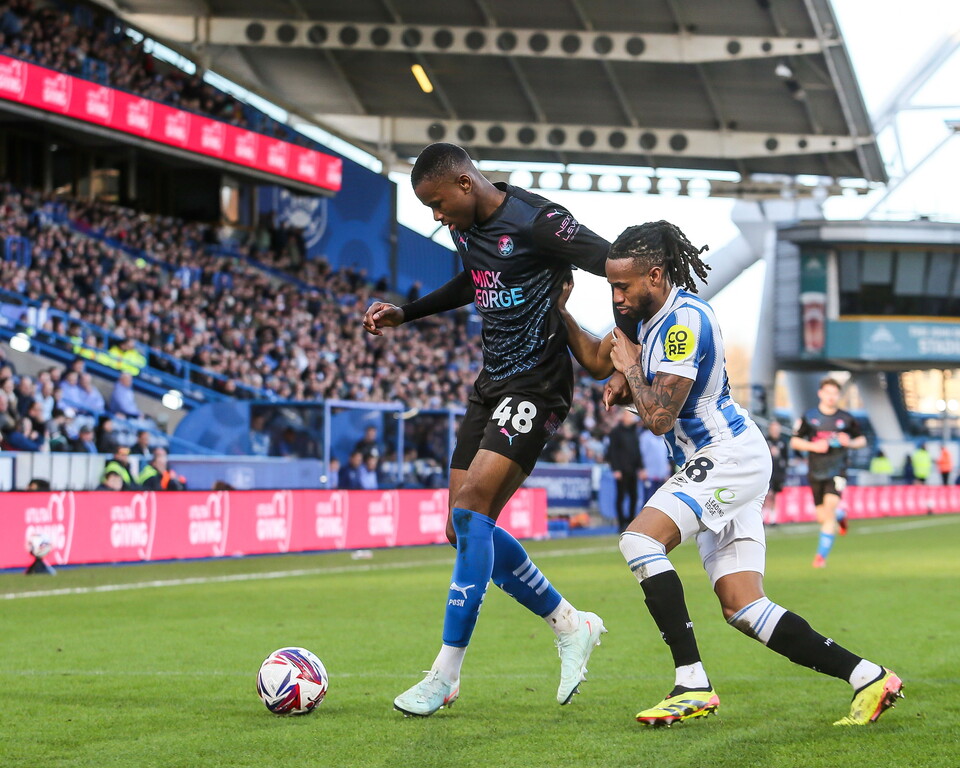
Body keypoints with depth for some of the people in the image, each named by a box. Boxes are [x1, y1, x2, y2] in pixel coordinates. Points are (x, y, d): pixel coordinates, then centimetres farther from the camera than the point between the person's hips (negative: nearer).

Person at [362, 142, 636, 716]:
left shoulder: (536, 221, -19)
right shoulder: (467, 226, 8)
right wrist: (404, 313, 24)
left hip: (536, 387, -9)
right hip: (492, 384, 9)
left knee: (471, 512, -19)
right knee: (467, 529, 6)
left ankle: (447, 673, -15)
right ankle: (571, 626, 21)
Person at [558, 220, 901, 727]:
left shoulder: (685, 319, -19)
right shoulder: (647, 310, 11)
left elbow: (658, 417, -22)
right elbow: (597, 361, 24)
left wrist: (631, 368, -7)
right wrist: (559, 312, 5)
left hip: (728, 454, -10)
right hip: (720, 464, 10)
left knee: (640, 539, -23)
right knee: (742, 609, 2)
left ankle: (693, 685, -26)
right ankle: (868, 678, 1)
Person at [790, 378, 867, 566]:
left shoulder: (846, 419, 3)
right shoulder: (809, 417, 1)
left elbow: (862, 439, 14)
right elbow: (794, 441, 5)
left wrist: (850, 443, -8)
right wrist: (813, 446, -12)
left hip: (837, 471, -2)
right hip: (816, 472, 2)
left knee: (830, 506, -21)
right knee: (822, 516, 6)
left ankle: (822, 554, -16)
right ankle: (840, 517, 45)